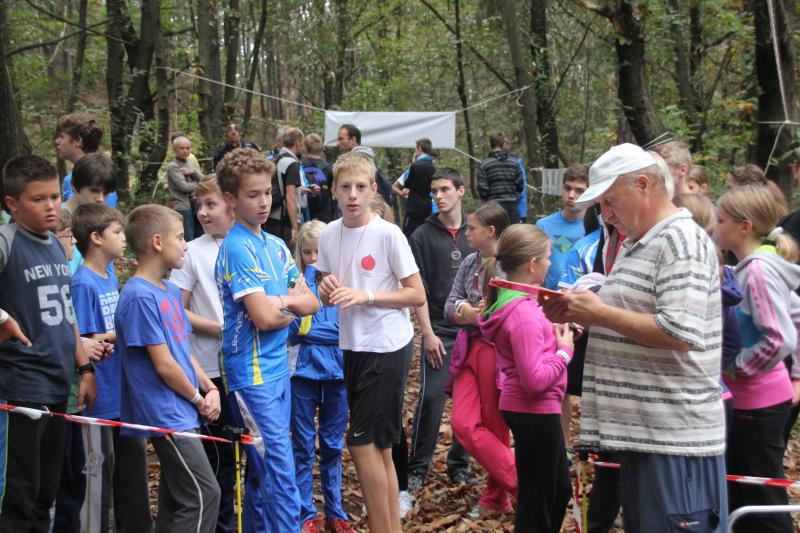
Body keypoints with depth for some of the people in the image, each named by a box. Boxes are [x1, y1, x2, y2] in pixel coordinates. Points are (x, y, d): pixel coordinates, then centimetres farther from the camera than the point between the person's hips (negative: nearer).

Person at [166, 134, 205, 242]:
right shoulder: (172, 166, -7)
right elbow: (184, 187, -16)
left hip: (196, 206, 7)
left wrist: (192, 172, -11)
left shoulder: (189, 163, 15)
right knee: (188, 243, -8)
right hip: (182, 208, -7)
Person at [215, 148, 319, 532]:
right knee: (280, 476, -8)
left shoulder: (276, 246, 11)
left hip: (278, 369, 8)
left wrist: (283, 300, -11)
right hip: (253, 374, -8)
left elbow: (311, 303, 9)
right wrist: (292, 305, -1)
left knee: (261, 471, 15)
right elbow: (264, 317, -20)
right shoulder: (238, 248, -14)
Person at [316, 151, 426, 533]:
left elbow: (417, 296, -11)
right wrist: (328, 289, -8)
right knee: (378, 446, 13)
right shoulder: (328, 235, 5)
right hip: (352, 346, 6)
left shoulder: (388, 235, -12)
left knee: (363, 443, -6)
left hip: (386, 347, -6)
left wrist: (366, 295, -20)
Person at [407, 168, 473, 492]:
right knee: (431, 397, -8)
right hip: (439, 331, -3)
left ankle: (459, 465, 18)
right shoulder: (423, 236, 1)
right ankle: (418, 469, 3)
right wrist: (428, 333, -9)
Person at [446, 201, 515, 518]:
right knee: (463, 423, -2)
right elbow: (449, 306, 11)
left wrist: (487, 313, -17)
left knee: (495, 428, 2)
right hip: (469, 348, 7)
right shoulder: (469, 263, 11)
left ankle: (496, 497, 17)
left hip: (499, 349, -7)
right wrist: (463, 310, -10)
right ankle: (519, 483, 8)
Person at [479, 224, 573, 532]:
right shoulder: (524, 313, -24)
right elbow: (536, 380, -28)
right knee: (536, 498, 4)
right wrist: (565, 351, -15)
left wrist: (556, 334, 3)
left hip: (530, 410, 10)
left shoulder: (511, 302, 6)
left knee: (559, 489, 22)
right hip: (535, 413, -10)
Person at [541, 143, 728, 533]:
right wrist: (581, 314, 6)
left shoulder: (680, 242, -14)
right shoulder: (636, 244, 17)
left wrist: (599, 313, -17)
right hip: (639, 427, 10)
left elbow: (681, 333, -25)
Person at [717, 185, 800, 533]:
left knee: (763, 499, 0)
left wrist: (735, 367, -15)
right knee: (739, 492, 19)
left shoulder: (757, 270, -20)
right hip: (753, 398, 10)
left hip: (760, 400, -10)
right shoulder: (752, 266, 8)